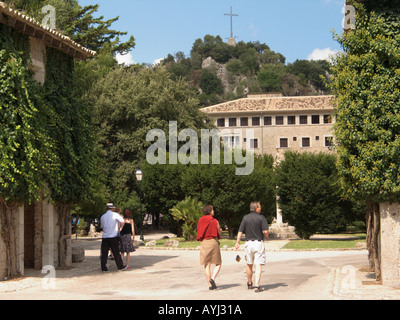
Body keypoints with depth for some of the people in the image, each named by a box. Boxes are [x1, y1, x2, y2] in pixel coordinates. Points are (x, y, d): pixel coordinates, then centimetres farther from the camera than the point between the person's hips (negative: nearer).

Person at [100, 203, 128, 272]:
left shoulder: (102, 217, 10)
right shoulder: (115, 215, -4)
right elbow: (122, 221, -12)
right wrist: (119, 228, 5)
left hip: (104, 237, 3)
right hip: (113, 236, -3)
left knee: (104, 253, 3)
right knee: (116, 252, 6)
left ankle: (103, 268, -1)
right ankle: (120, 266, 15)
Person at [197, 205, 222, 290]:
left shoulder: (200, 221, 6)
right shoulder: (215, 221, -4)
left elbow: (199, 233, 11)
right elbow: (219, 233, 3)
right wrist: (220, 229, 25)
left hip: (204, 243, 3)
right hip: (213, 242, -3)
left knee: (207, 265, 5)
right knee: (218, 264, 8)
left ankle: (210, 284, 1)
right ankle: (212, 278, -14)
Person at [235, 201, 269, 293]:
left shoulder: (245, 218, 3)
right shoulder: (261, 218, -7)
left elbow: (240, 231, -2)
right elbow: (265, 231, -15)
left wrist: (238, 242, 1)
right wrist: (267, 237, 6)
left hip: (248, 243, 4)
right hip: (258, 243, -4)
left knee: (249, 265, 17)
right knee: (258, 265, -4)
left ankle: (250, 284, 30)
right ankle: (257, 285, -14)